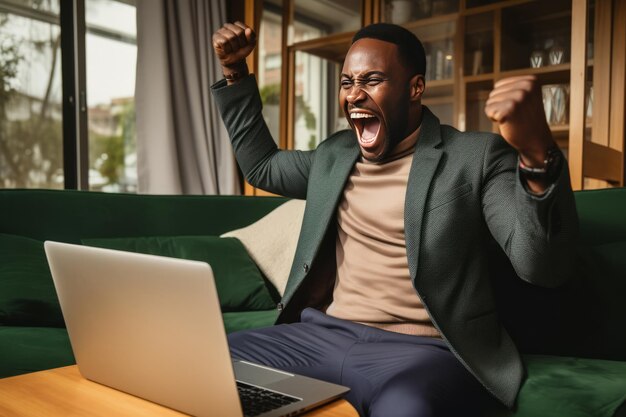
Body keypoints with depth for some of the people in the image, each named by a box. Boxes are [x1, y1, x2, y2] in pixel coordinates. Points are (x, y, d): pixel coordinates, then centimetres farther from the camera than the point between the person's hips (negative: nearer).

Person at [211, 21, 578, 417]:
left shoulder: (476, 156, -3)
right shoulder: (335, 153, 14)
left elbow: (543, 267, -14)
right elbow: (261, 166, 30)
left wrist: (537, 152, -32)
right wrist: (235, 71, 23)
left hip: (425, 351, -5)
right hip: (325, 335, 6)